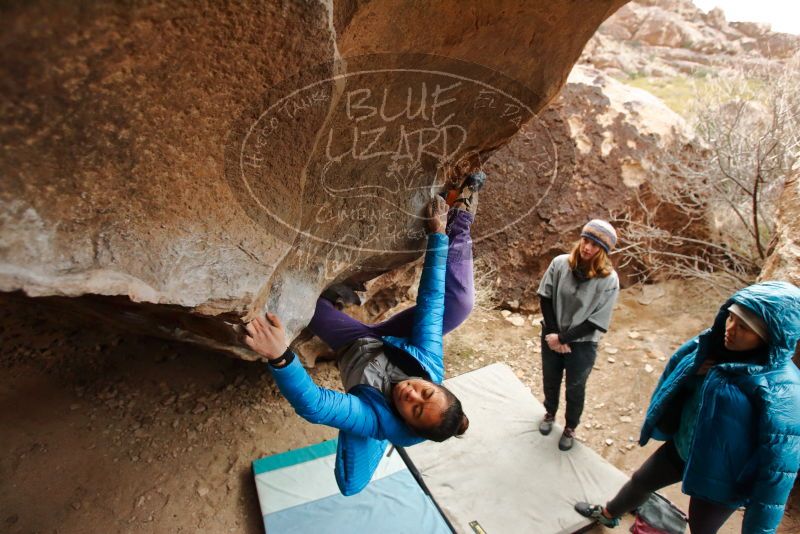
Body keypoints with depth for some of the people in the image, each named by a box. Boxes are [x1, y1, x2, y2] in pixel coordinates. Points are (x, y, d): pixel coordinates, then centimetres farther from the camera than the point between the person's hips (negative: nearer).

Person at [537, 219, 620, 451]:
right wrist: (553, 334, -12)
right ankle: (550, 414, 53)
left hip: (582, 344, -2)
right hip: (552, 336, 2)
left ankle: (570, 427, 46)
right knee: (550, 380, 24)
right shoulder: (560, 263, -16)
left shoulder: (608, 280, -21)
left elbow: (596, 322, -18)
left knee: (575, 388, 19)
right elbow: (545, 297, -6)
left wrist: (563, 338, -17)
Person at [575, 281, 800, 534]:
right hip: (680, 447, 6)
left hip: (720, 478, -5)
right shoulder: (712, 346, -14)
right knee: (641, 481, 25)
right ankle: (608, 514, 54)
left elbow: (777, 471, -26)